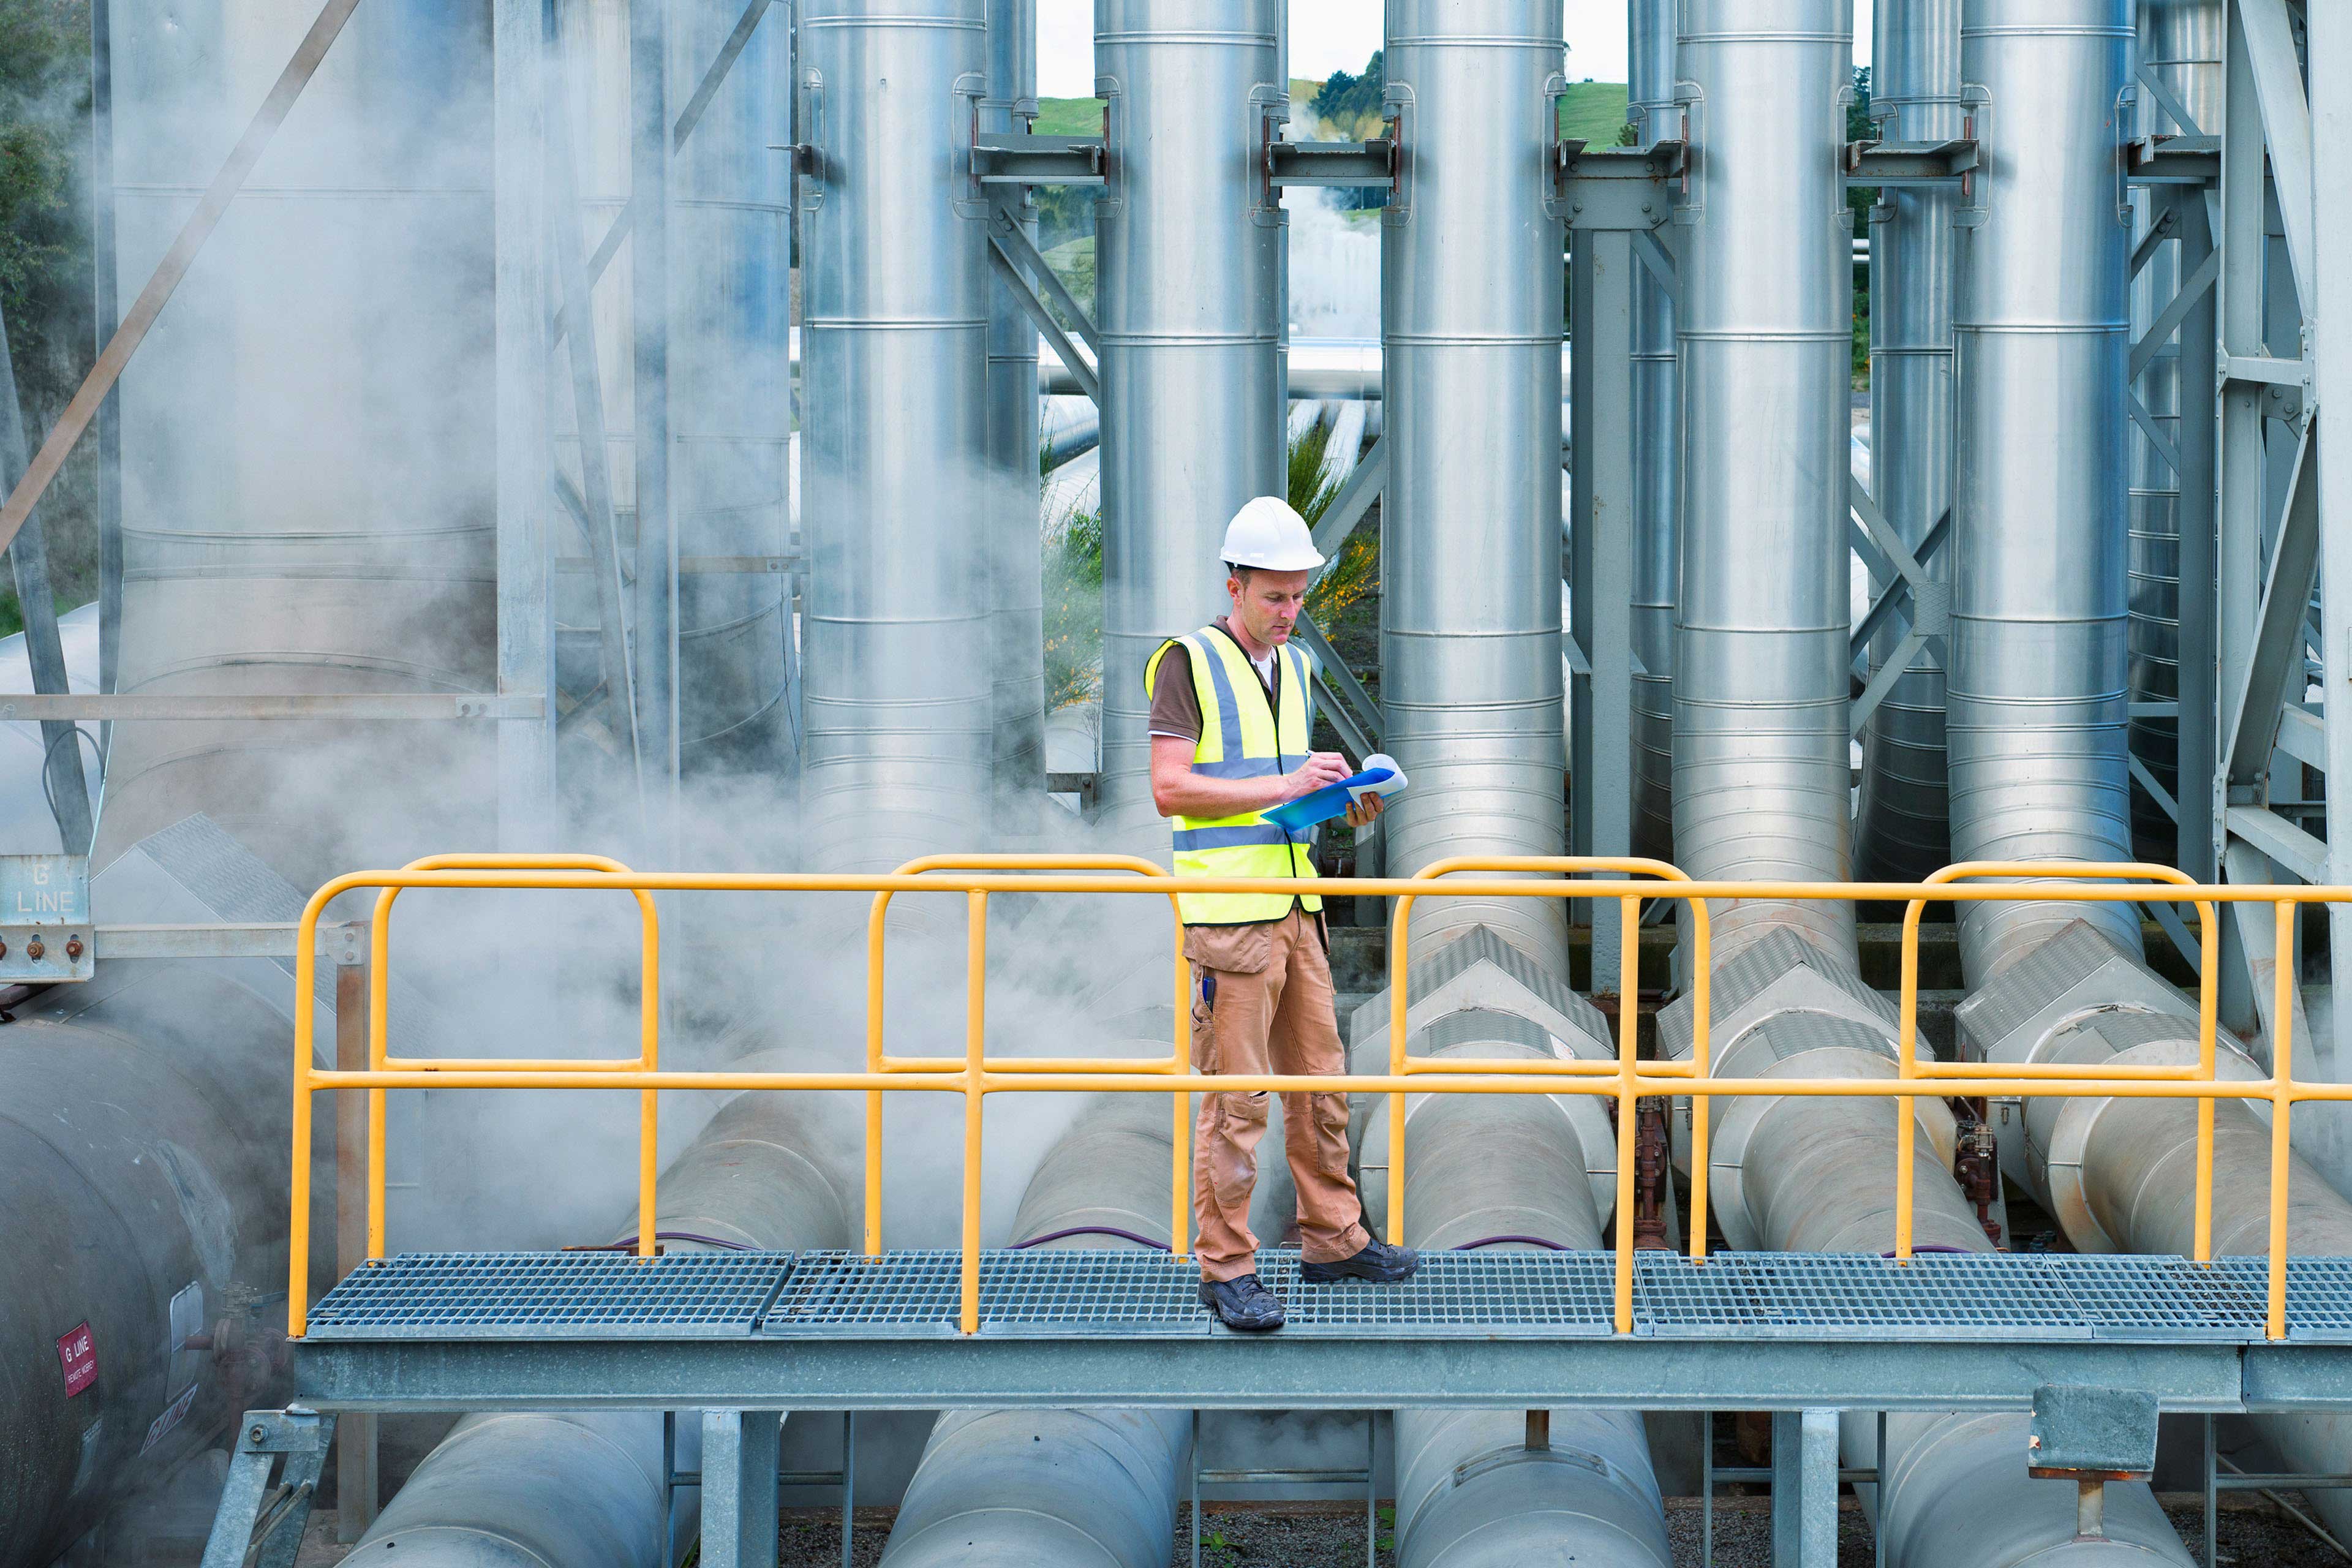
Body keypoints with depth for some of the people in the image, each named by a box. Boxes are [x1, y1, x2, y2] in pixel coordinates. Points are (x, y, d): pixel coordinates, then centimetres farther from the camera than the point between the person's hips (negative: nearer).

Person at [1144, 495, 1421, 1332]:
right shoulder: (1190, 664, -7)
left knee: (1320, 1078, 13)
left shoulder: (1296, 667, 17)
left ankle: (1334, 1239, 25)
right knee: (1234, 1098, -5)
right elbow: (1170, 789, -14)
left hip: (1296, 907, 8)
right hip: (1229, 913, -8)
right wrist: (1284, 785, -18)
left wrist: (1345, 800, 5)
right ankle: (1226, 1268, 1)